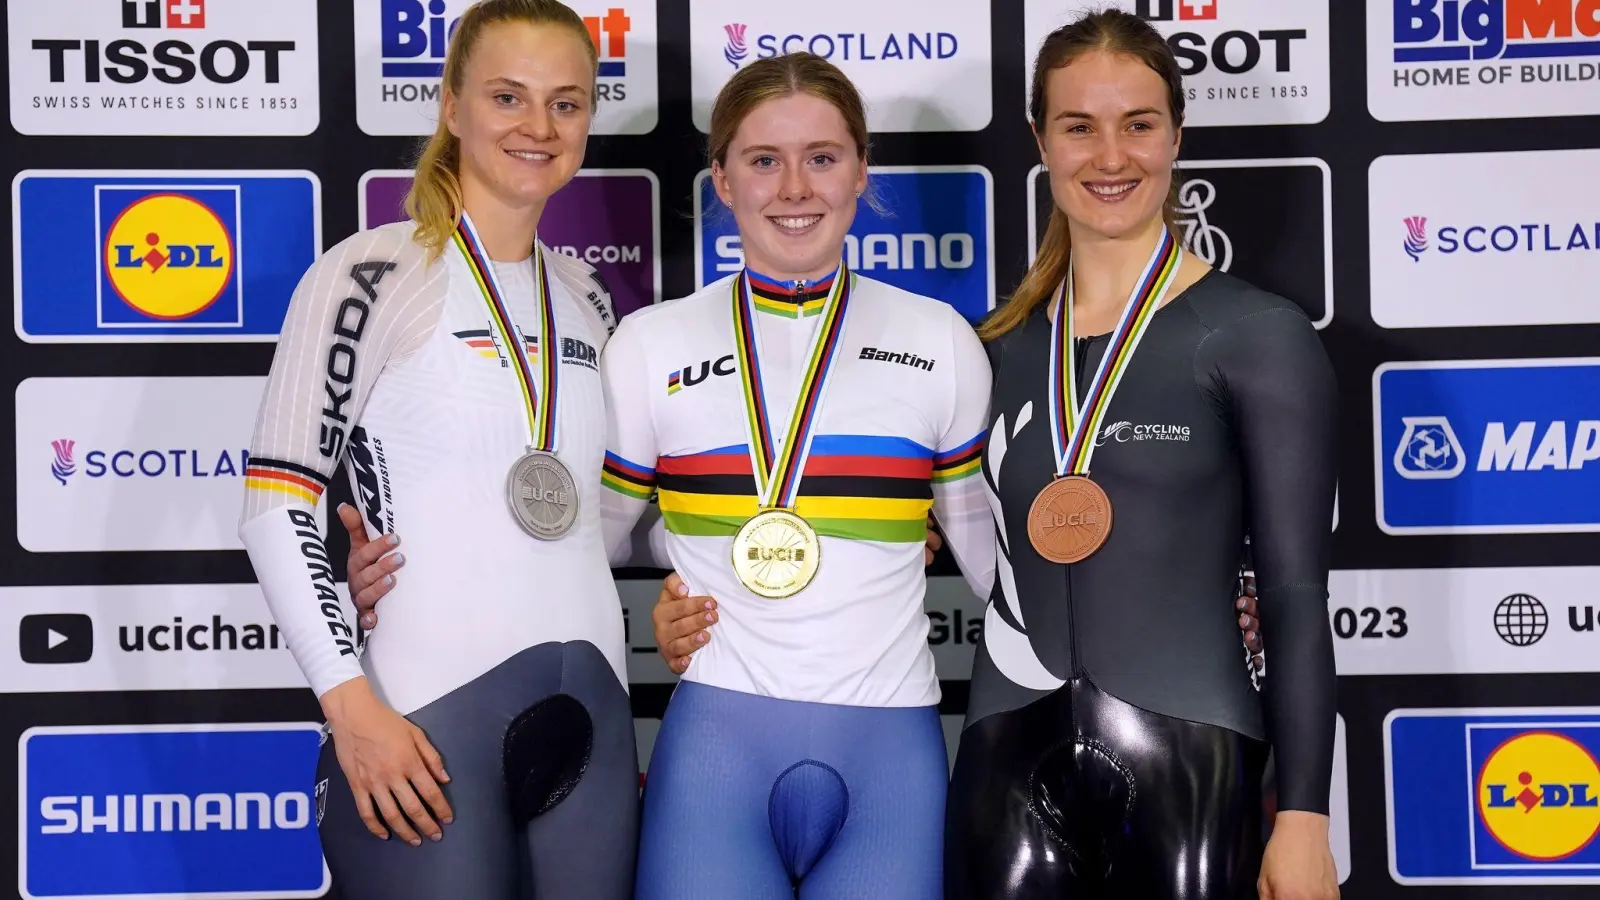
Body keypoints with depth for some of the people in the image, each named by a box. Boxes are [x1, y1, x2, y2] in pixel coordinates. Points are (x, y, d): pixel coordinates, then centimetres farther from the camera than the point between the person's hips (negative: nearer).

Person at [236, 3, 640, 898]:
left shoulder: (585, 297, 14)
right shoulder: (371, 275, -6)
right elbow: (276, 507, -9)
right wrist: (351, 704, -15)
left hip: (591, 714, 6)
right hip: (428, 716, -6)